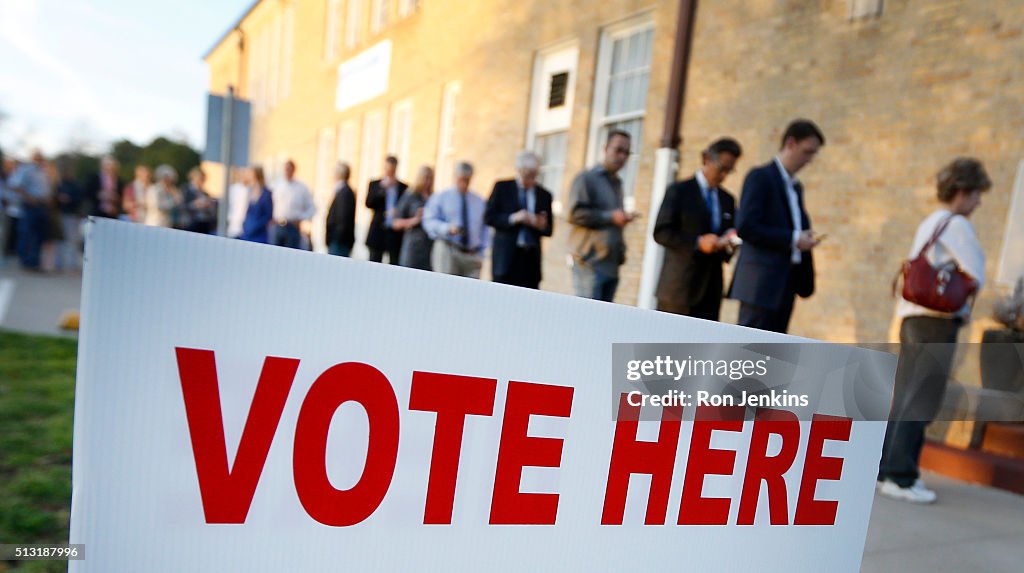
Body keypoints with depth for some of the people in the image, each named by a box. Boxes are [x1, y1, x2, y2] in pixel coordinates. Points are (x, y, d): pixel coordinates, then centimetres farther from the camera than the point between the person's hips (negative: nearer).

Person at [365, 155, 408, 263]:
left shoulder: (404, 188, 5)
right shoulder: (375, 184, 9)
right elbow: (369, 204, -4)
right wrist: (382, 188, -11)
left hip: (395, 233, -1)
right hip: (378, 231, 1)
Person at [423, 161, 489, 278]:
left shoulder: (479, 201, 16)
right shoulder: (440, 197, 7)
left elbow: (485, 228, 18)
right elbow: (429, 221, -1)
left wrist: (481, 251, 5)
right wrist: (448, 228, -19)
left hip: (473, 255, 3)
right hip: (447, 251, -2)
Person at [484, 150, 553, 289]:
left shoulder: (544, 195, 10)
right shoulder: (502, 187, 5)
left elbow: (548, 230, 12)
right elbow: (489, 217, 0)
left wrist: (541, 225, -11)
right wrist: (513, 218, -14)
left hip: (531, 259, 2)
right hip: (506, 257, -2)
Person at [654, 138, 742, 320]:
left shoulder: (728, 199, 16)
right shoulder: (679, 190, -2)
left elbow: (730, 234, 21)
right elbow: (661, 232, -10)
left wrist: (729, 243, -3)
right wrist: (698, 243, -20)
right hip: (678, 287, -5)